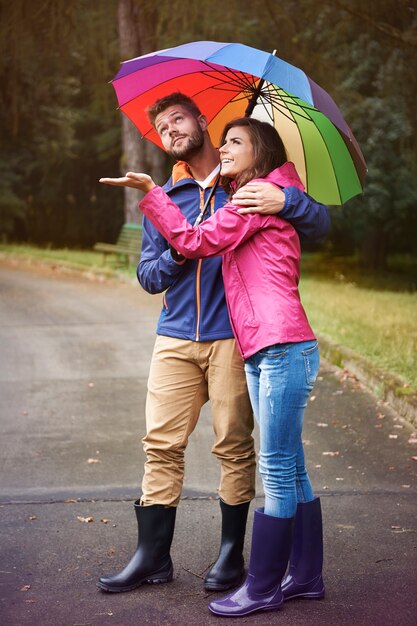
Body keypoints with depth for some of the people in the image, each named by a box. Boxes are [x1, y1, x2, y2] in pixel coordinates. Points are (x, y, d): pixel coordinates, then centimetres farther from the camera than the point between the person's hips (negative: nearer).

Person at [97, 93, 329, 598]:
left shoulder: (251, 182, 6)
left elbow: (319, 225, -2)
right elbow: (147, 276, 15)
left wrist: (286, 201, -23)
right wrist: (178, 255, -6)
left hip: (234, 335, -3)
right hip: (176, 337, 4)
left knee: (234, 447, -1)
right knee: (161, 444, -1)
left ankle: (231, 555, 12)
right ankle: (153, 557, 6)